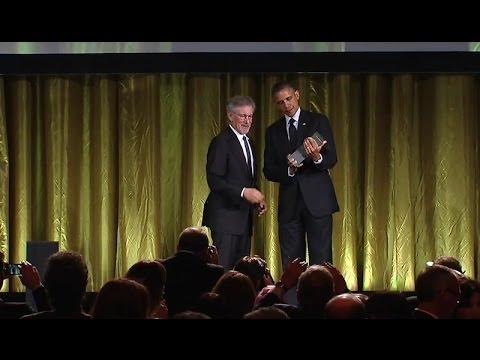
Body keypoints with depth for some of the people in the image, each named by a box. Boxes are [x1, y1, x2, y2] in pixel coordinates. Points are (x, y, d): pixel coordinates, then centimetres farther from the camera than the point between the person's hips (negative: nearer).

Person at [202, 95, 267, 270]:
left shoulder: (247, 142, 18)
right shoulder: (221, 142, -10)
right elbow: (214, 180, -17)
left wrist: (257, 200, 6)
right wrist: (243, 192, -27)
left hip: (244, 216, 9)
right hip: (225, 216, -9)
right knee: (223, 269, -12)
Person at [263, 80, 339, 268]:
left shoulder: (318, 121, 3)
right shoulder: (273, 131, 12)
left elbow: (332, 159, -3)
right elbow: (269, 171, 7)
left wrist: (317, 158, -26)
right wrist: (288, 170, -14)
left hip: (317, 200, -3)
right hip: (289, 203, 3)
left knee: (321, 261, -5)